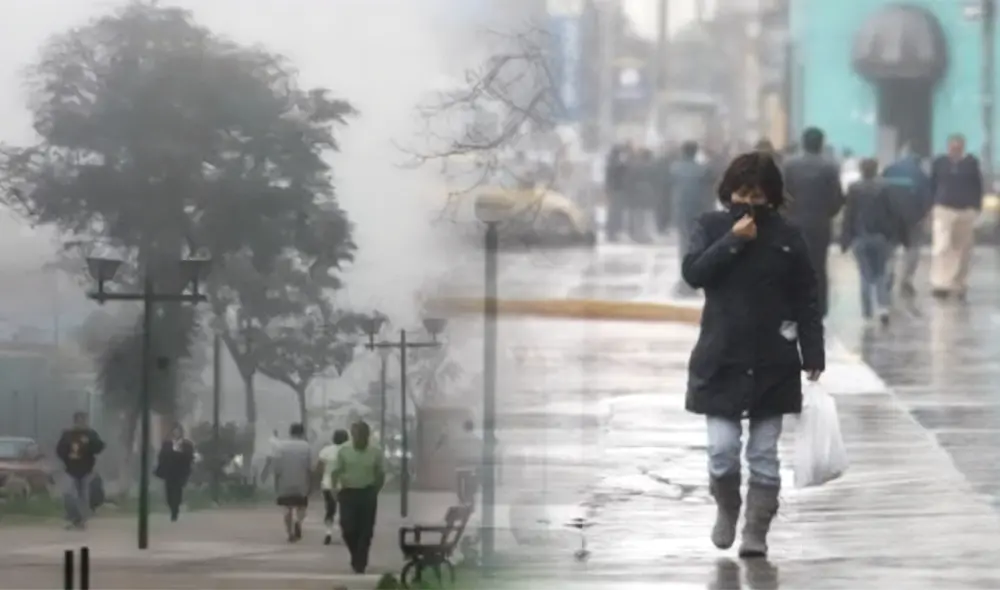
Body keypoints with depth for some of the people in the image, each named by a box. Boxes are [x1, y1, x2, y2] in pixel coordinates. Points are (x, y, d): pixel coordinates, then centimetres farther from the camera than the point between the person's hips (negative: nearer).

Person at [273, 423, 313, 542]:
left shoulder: (281, 447, -1)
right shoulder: (306, 447, -3)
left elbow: (277, 468, -4)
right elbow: (309, 469, -5)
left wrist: (276, 485, 2)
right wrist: (310, 485, 2)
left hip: (285, 485, 1)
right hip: (301, 484, -1)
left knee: (288, 509, 11)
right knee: (301, 507, 9)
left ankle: (290, 533, 6)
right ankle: (298, 522, -21)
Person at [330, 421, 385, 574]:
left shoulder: (376, 453, 0)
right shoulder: (344, 451, 1)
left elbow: (381, 475, 7)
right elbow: (336, 472, 1)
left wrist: (375, 491, 0)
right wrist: (334, 488, -12)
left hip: (367, 494, 0)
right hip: (348, 493, 0)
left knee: (365, 531, -1)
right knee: (348, 528, -4)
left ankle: (359, 562, 6)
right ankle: (357, 558, 21)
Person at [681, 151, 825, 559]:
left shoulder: (787, 237, 1)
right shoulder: (711, 227, 3)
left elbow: (806, 302, 2)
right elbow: (693, 272, -12)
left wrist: (813, 356, -3)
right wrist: (733, 241, -18)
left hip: (773, 363, 0)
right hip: (720, 360, 0)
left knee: (764, 455, 4)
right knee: (722, 450, -6)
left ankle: (756, 534, 12)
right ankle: (726, 507, 23)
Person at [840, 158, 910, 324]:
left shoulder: (854, 189, -3)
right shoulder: (884, 188, -3)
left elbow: (849, 215, -4)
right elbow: (894, 213, -2)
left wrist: (845, 239, 0)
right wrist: (902, 236, 5)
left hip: (860, 236, 0)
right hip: (881, 236, 0)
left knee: (866, 275, 8)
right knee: (881, 274, 9)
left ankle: (867, 311, 5)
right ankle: (883, 307, -10)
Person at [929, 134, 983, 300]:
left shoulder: (971, 163, 2)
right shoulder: (939, 163, 2)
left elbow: (978, 187, 7)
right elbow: (932, 186, 9)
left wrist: (977, 208, 3)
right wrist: (932, 205, 5)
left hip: (966, 211, 1)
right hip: (944, 209, -1)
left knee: (963, 249, 7)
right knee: (942, 248, -13)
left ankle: (959, 285, 17)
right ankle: (941, 285, -17)